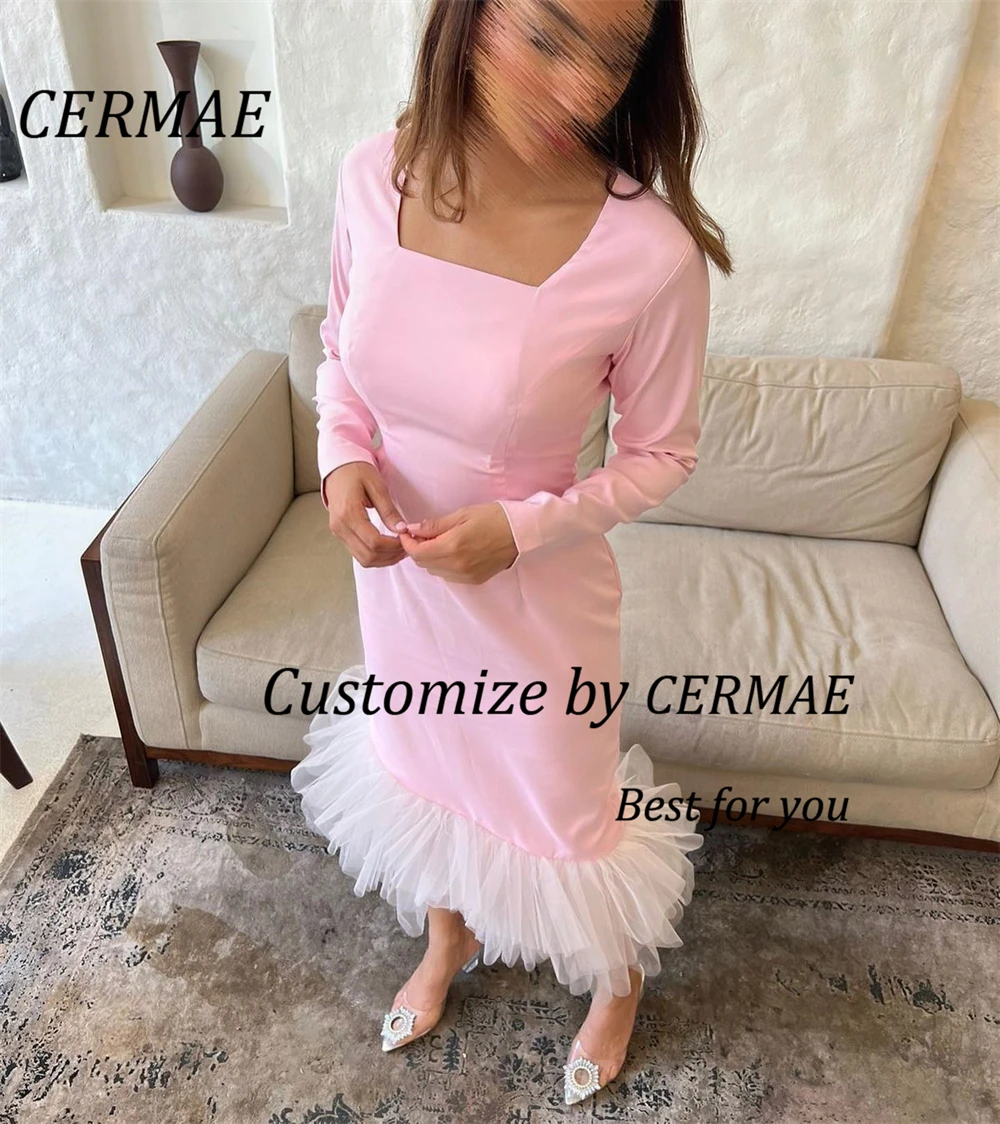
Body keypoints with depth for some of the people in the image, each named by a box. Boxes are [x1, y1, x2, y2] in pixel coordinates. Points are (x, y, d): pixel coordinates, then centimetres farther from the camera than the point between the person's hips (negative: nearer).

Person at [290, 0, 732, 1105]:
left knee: (560, 805, 18)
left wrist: (521, 528, -22)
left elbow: (661, 454, -10)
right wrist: (342, 455, -15)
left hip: (535, 591, -4)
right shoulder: (373, 175, -13)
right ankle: (448, 935, 62)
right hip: (395, 571, 4)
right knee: (422, 762, 27)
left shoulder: (651, 251, -24)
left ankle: (620, 974, 56)